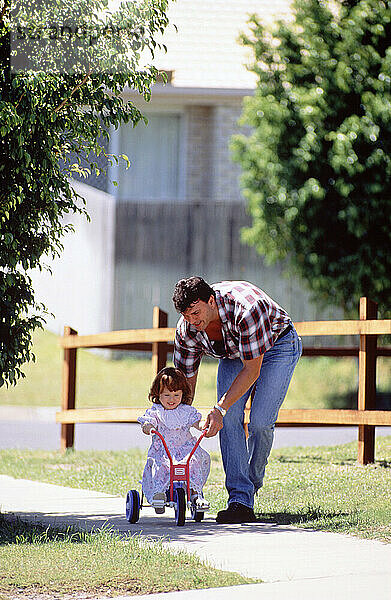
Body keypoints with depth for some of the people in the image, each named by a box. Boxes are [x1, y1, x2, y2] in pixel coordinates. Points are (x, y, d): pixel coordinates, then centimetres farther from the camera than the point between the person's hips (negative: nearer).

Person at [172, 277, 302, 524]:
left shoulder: (246, 309, -41)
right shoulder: (186, 330, -22)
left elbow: (252, 371, -34)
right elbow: (186, 380, -10)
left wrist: (219, 409, -37)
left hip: (276, 344, -5)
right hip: (233, 353, 5)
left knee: (260, 422, -19)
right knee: (230, 419, -17)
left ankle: (253, 483, 6)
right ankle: (241, 500, -18)